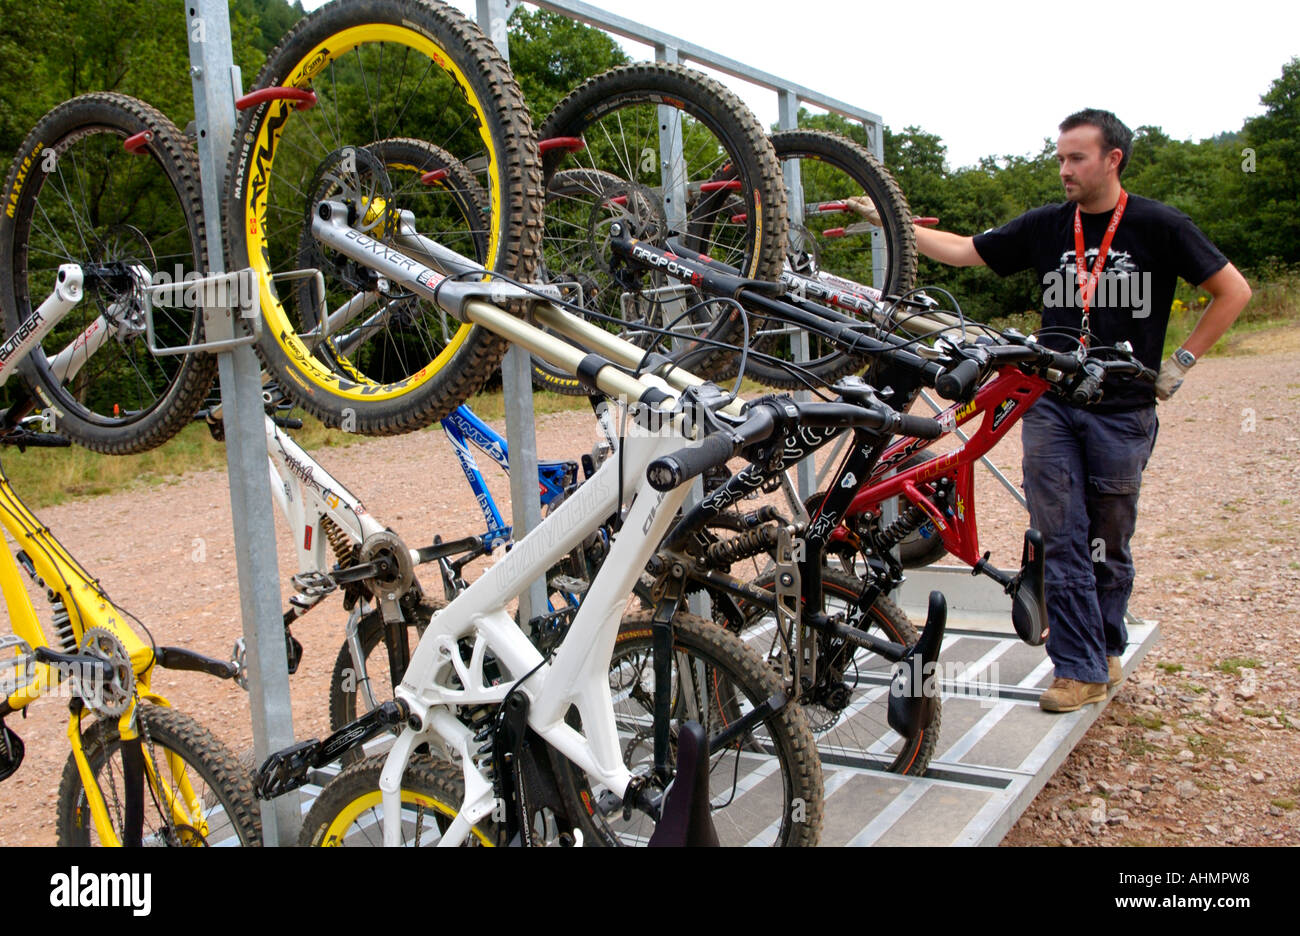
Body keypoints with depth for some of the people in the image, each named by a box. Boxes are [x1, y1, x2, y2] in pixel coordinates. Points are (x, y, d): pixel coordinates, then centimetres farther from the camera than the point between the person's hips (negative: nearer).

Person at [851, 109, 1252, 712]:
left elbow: (1233, 291, 5)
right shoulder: (1045, 226, 6)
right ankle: (1081, 670, 3)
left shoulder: (1158, 227, -2)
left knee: (1108, 542, 8)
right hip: (1049, 402, 2)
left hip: (1122, 410, -2)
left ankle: (1107, 652, 27)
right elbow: (963, 251, 11)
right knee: (1060, 539, -3)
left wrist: (1180, 362, 0)